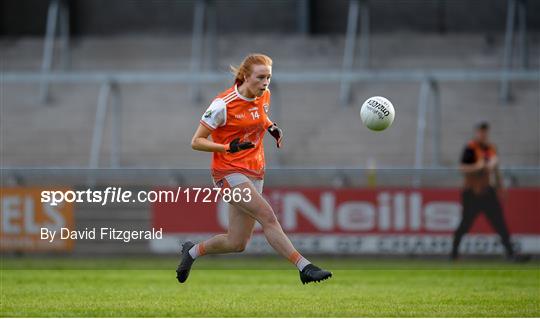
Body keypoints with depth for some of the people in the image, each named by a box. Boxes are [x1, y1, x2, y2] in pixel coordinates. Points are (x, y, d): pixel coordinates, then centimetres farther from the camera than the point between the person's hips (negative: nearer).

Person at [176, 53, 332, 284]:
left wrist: (272, 127, 5)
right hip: (229, 172, -7)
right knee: (268, 217, -25)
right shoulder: (224, 104, -16)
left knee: (237, 243, 5)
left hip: (254, 173, 7)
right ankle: (304, 267, -28)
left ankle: (192, 251, 30)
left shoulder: (264, 96, 3)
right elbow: (196, 142, -11)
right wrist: (229, 147, -25)